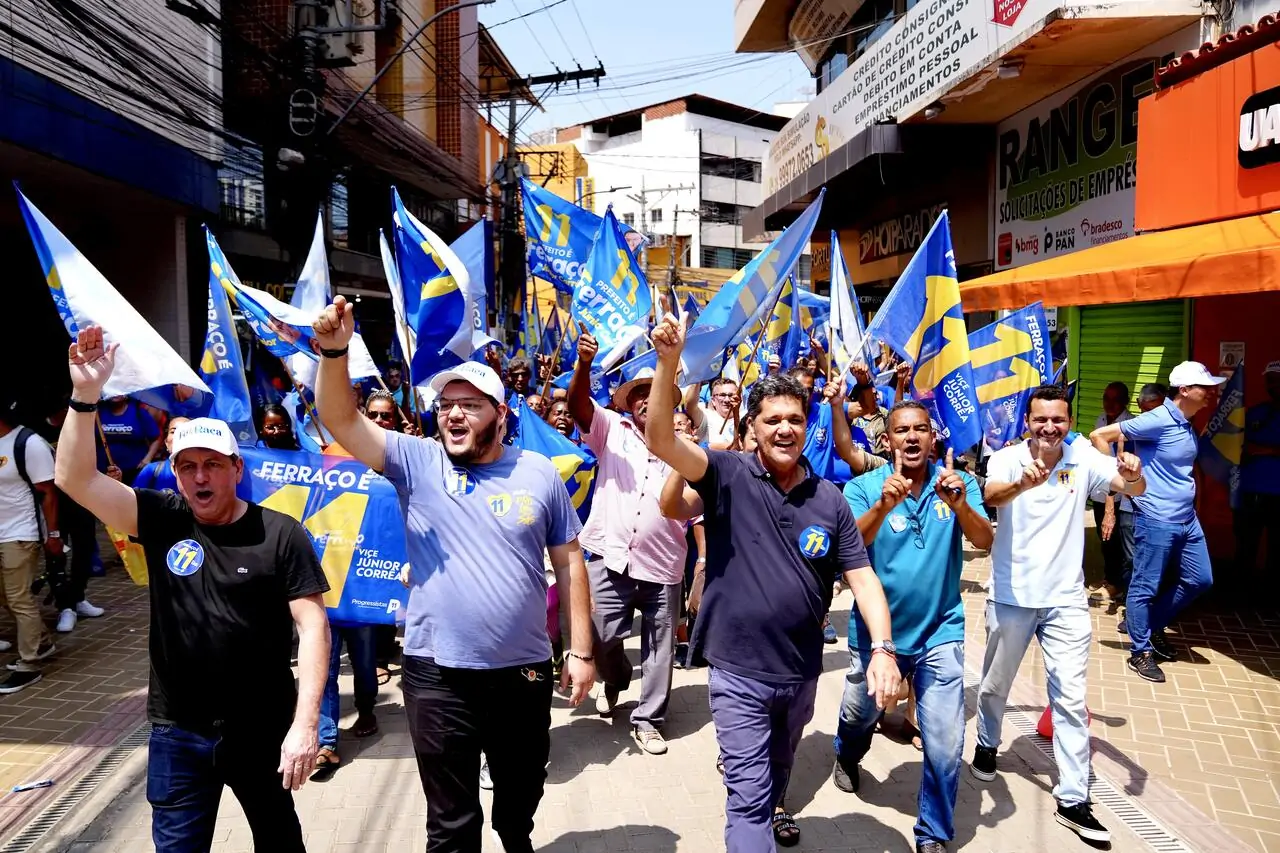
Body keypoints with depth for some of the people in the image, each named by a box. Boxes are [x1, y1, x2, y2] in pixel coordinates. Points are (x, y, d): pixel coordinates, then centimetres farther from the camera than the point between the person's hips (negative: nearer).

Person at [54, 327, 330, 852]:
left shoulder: (280, 535, -12)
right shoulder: (161, 521, -3)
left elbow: (312, 625, -14)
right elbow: (73, 478, -10)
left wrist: (305, 722, -21)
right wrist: (86, 394, -23)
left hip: (263, 728, -2)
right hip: (178, 733, 2)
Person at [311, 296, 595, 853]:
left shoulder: (540, 474, -1)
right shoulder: (417, 462, -3)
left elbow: (569, 564, 2)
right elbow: (341, 420, -13)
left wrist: (580, 649, 1)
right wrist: (334, 351, -30)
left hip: (525, 672, 1)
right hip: (438, 676, -1)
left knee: (521, 801, 23)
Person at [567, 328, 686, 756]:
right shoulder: (612, 430, 2)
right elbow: (578, 403, -15)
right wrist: (584, 363, -30)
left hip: (662, 567, 1)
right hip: (610, 559, -1)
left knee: (659, 647, 10)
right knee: (602, 637, 8)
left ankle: (647, 719, 29)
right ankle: (616, 679, 42)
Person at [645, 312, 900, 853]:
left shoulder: (829, 500, -3)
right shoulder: (728, 475, -12)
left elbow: (862, 577, -2)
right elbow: (661, 440, -26)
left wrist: (882, 648, -15)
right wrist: (669, 362, -39)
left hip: (802, 670, 5)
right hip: (739, 672, -4)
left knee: (780, 765, 32)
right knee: (748, 796, 1)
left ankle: (775, 807, 62)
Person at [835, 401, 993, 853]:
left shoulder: (959, 483, -6)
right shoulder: (864, 487, -12)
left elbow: (984, 541, -18)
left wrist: (960, 504, -39)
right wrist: (884, 504, -43)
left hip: (940, 631, 0)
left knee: (946, 747, -4)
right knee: (859, 714, 23)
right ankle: (847, 758, 59)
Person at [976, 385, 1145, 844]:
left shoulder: (1083, 458, -4)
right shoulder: (1007, 459, -12)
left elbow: (1132, 489, -17)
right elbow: (991, 496, -32)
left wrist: (1133, 474, -42)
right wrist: (1021, 483, -55)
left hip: (1066, 599, 1)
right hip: (1011, 596, -1)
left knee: (1071, 698, 2)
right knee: (995, 684, 17)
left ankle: (1073, 800, 12)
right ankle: (986, 744, 45)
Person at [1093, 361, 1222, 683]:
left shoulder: (1188, 424, 9)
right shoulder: (1157, 420, -17)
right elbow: (1098, 435, -18)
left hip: (1187, 518, 9)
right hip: (1156, 519, -9)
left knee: (1199, 579, 18)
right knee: (1145, 586, 2)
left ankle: (1153, 625, 33)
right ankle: (1140, 652, 14)